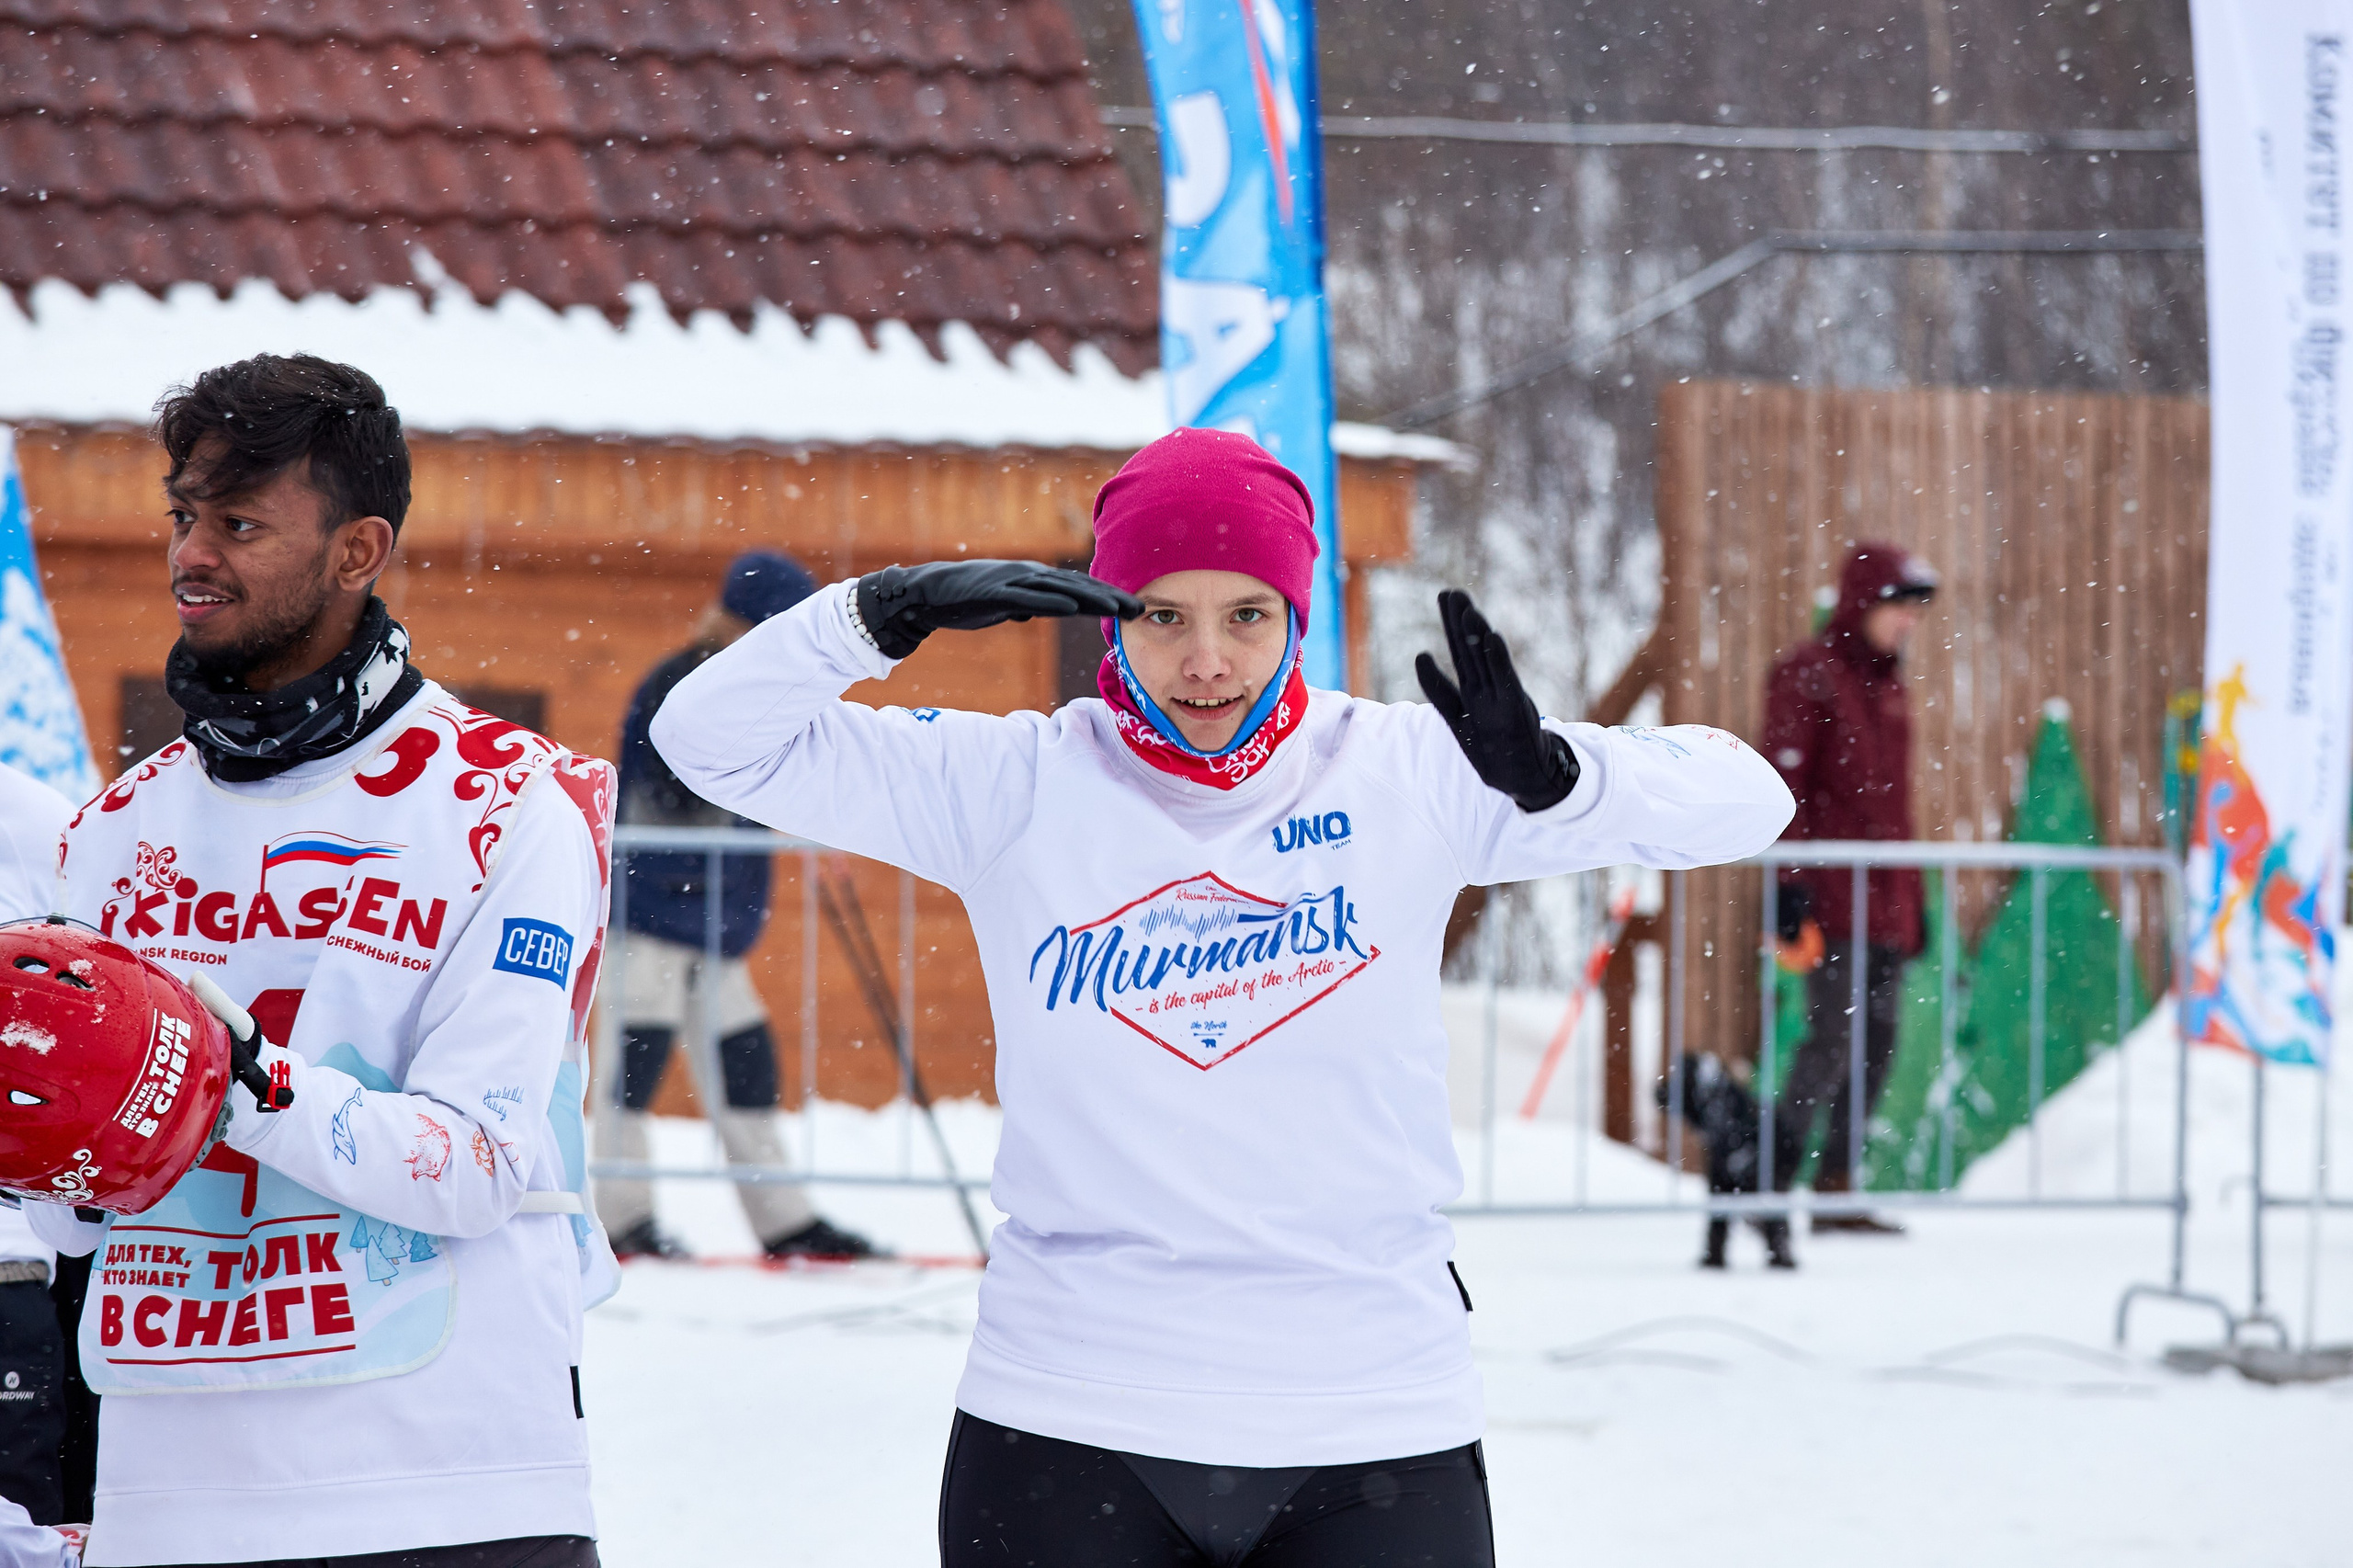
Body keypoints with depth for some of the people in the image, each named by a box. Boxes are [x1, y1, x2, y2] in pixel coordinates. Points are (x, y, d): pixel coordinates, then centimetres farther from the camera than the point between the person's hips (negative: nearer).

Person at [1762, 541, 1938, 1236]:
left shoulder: (1886, 684, 19)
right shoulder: (1808, 677, -6)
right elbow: (1781, 787, -12)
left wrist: (1912, 900, 21)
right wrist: (1788, 887, -18)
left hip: (1884, 898, 8)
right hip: (1832, 892, -8)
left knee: (1877, 1044, 5)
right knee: (1836, 1034, -14)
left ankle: (1837, 1187, 10)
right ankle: (1768, 1182, -9)